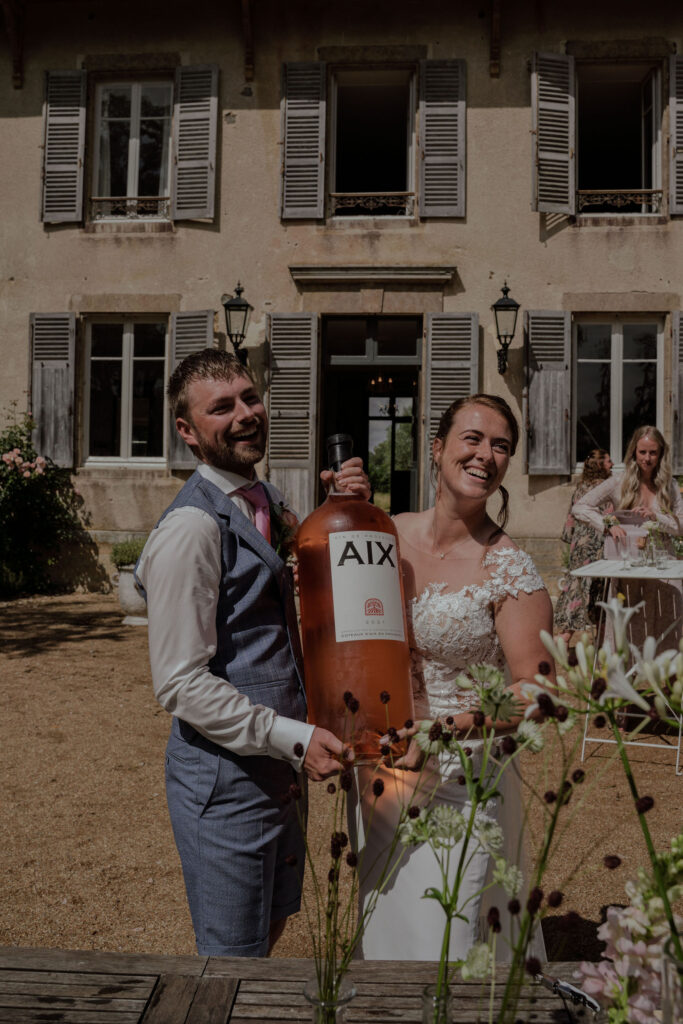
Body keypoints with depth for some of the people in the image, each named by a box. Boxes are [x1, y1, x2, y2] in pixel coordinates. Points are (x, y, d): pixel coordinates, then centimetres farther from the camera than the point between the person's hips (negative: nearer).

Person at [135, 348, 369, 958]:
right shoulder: (192, 527, -21)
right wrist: (294, 738, -24)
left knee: (272, 925, 26)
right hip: (222, 777, -8)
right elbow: (181, 684, -22)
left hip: (276, 766, 9)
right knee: (235, 960, 10)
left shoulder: (267, 502, 7)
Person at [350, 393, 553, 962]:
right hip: (382, 770, 5)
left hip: (462, 779, -5)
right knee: (381, 930, 23)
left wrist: (437, 731, -23)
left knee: (445, 944, 7)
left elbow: (537, 691, -13)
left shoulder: (509, 569, -15)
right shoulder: (388, 534, -2)